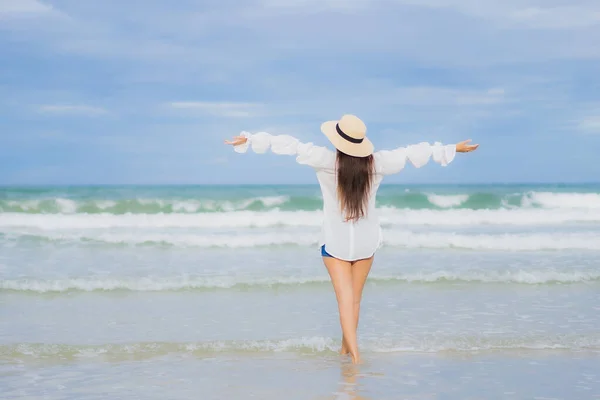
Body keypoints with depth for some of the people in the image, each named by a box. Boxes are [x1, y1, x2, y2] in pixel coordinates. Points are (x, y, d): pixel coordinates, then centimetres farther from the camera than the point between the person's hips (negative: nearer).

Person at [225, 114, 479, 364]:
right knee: (355, 298, 16)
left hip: (335, 241, -3)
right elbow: (412, 153, -1)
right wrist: (452, 150, 8)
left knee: (345, 298, -3)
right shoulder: (376, 163, -9)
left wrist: (249, 140, -18)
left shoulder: (327, 161, -17)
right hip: (366, 241, 3)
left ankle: (354, 352, -13)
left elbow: (292, 145, -20)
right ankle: (345, 347, 30)